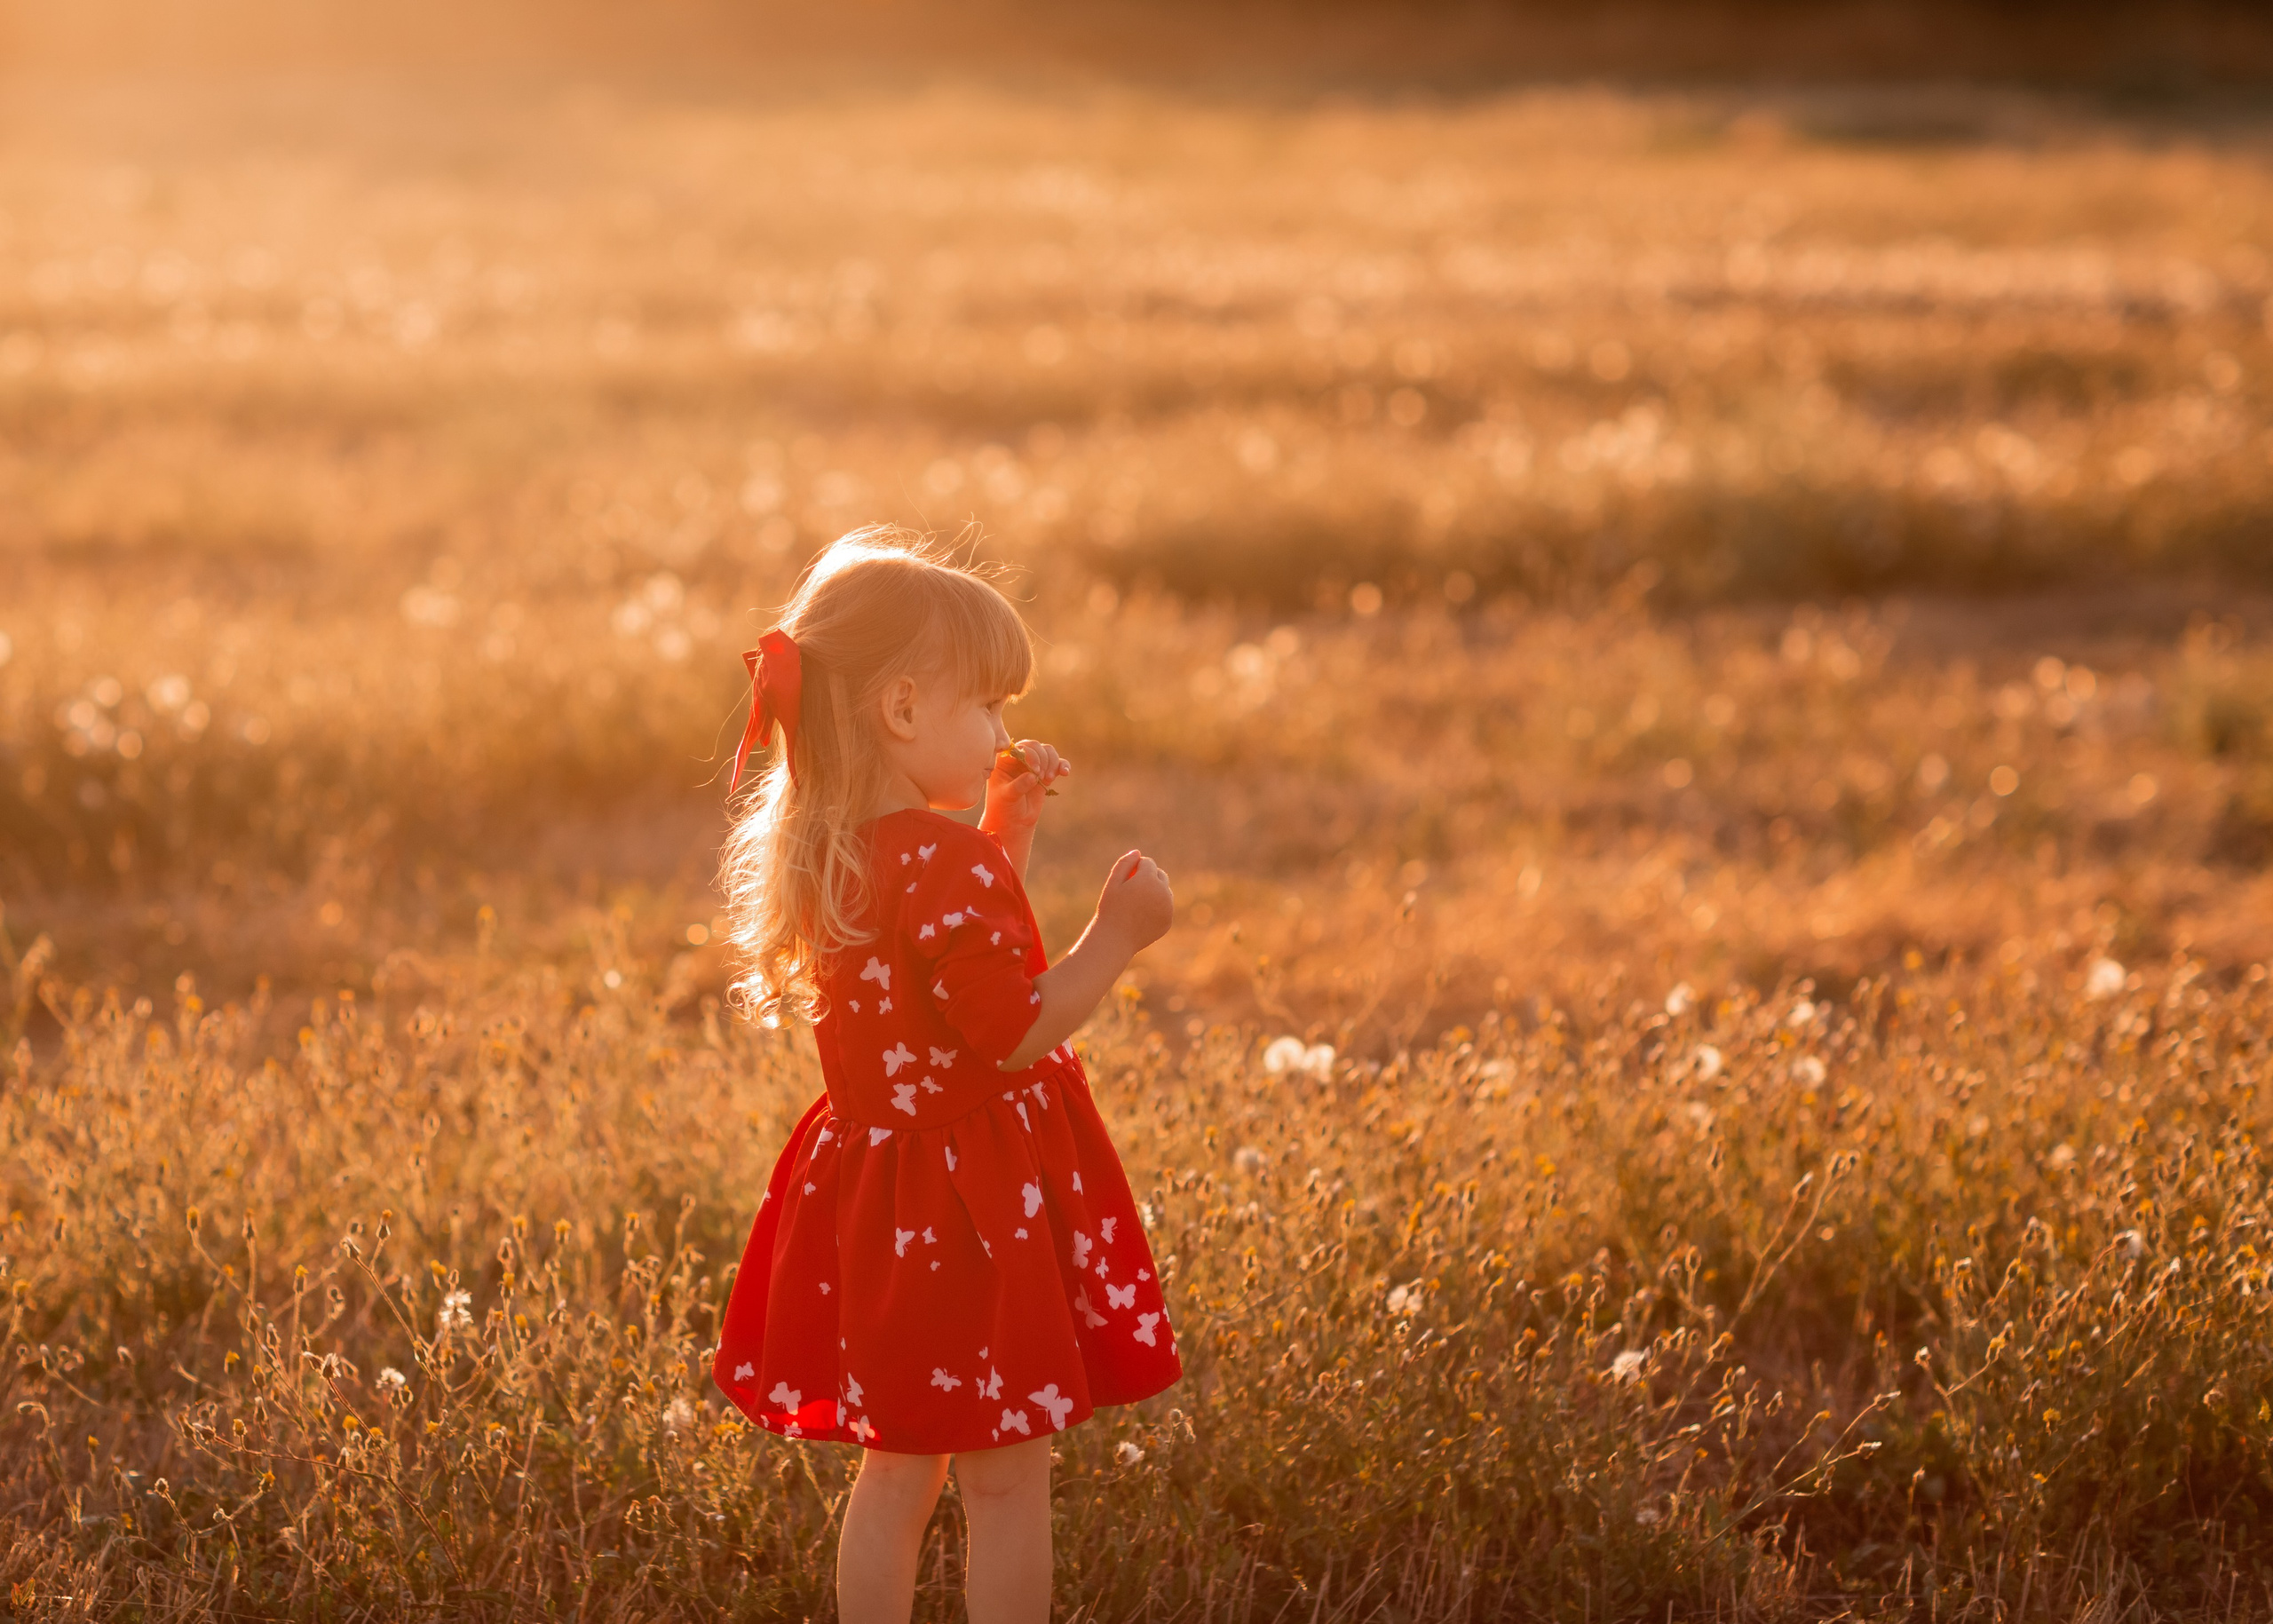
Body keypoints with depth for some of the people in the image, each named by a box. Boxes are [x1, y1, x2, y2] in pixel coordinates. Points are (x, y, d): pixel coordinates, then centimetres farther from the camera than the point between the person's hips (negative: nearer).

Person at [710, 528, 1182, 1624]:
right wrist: (1117, 935, -15)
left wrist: (1009, 827, 14)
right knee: (1007, 1484, 3)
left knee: (895, 1471, 18)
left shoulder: (830, 855, 5)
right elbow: (1016, 1033, -23)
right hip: (972, 1214, -9)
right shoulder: (946, 865, -23)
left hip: (878, 1206, 9)